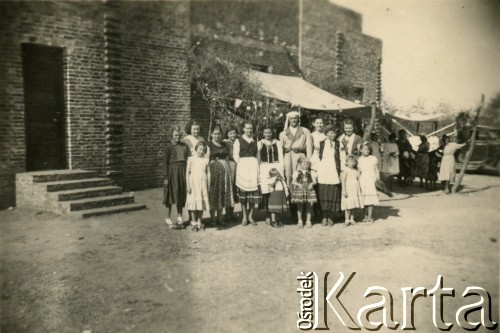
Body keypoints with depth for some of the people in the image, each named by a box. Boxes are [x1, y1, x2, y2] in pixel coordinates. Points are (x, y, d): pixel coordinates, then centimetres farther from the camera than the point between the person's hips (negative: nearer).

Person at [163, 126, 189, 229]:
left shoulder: (184, 145, 8)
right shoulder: (169, 146, -4)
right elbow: (166, 162, -6)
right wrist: (166, 177, -10)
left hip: (183, 171, 4)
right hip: (172, 170, -4)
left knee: (181, 194, 8)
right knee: (171, 193, 3)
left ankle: (179, 217, 19)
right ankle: (168, 218, 14)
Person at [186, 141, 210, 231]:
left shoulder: (206, 160, 6)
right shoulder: (191, 159, 0)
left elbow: (208, 173, 8)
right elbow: (187, 172, -1)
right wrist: (188, 184, -7)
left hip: (203, 183, 2)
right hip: (193, 182, -2)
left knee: (202, 202, 5)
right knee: (193, 202, 1)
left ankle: (199, 222, 17)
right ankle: (194, 223, 11)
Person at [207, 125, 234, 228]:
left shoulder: (225, 145, 15)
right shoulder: (209, 145, 0)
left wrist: (230, 173, 13)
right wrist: (208, 173, -15)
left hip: (225, 171, 5)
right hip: (213, 170, -5)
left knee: (222, 195, 7)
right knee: (213, 195, -1)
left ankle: (219, 219, 16)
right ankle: (212, 219, 8)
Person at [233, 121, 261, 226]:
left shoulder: (255, 141, 16)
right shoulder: (238, 141, 6)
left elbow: (258, 154, 14)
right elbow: (235, 155, 2)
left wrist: (256, 165, 2)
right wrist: (241, 163, -7)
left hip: (254, 166, 3)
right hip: (242, 166, -3)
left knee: (254, 191, -1)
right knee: (243, 192, -1)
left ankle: (250, 216, 10)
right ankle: (244, 216, 9)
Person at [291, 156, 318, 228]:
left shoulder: (311, 172, 6)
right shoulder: (297, 172, 3)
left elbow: (315, 181, 0)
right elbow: (293, 181, -4)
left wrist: (311, 184, -22)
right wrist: (298, 184, -23)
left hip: (309, 190, 1)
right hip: (299, 191, -1)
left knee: (309, 206, 3)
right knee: (300, 206, 5)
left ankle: (308, 221, 15)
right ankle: (300, 221, 17)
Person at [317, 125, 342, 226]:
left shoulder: (338, 144, 7)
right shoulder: (320, 144, 5)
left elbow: (341, 158, 7)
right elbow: (316, 157, 7)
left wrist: (341, 172, 1)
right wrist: (316, 170, 0)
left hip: (334, 172, 1)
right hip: (323, 172, -1)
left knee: (333, 195, 0)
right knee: (323, 195, -1)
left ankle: (330, 217, 8)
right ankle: (324, 217, 7)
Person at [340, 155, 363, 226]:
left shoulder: (356, 171, 12)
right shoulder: (345, 170, -4)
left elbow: (358, 181, 16)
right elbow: (343, 180, -9)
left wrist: (360, 190, 13)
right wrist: (344, 190, -16)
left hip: (355, 190, 5)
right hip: (348, 190, -5)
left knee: (353, 205, 4)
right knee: (348, 206, -7)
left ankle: (352, 219, 10)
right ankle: (347, 220, 1)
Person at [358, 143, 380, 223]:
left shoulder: (373, 158, 4)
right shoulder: (359, 160, 7)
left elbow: (376, 169, 6)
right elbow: (358, 172, 8)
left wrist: (377, 177, -9)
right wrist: (358, 182, 2)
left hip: (371, 180, -2)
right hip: (363, 181, 2)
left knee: (371, 199, -7)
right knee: (364, 199, 7)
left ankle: (370, 217, -3)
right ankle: (366, 216, 19)